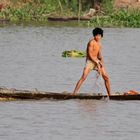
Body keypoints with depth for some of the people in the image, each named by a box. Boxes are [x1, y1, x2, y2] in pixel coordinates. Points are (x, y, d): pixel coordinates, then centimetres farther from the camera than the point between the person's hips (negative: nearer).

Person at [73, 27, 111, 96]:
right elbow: (90, 54, -16)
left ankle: (109, 94, 13)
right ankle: (74, 93, -22)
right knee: (83, 77, -20)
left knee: (106, 77, 3)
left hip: (97, 61, 8)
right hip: (90, 61, -8)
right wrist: (97, 62, -16)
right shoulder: (91, 42, -11)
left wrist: (101, 60, -1)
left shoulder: (99, 44, 14)